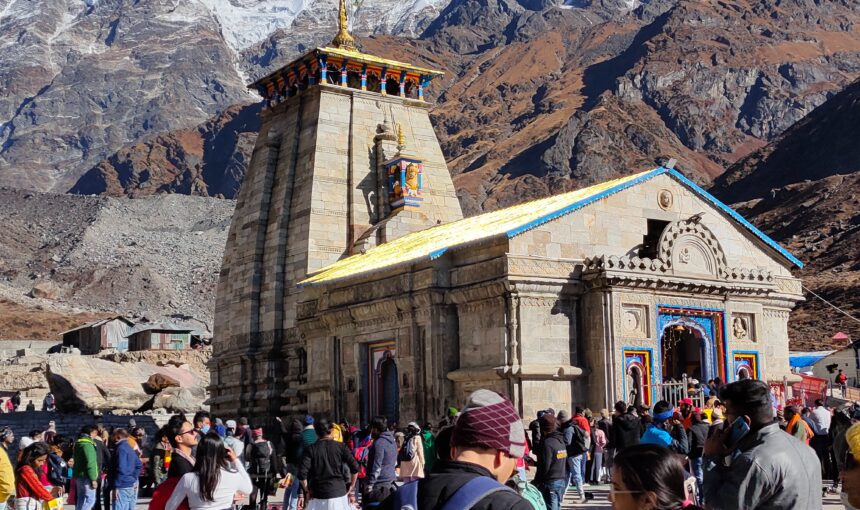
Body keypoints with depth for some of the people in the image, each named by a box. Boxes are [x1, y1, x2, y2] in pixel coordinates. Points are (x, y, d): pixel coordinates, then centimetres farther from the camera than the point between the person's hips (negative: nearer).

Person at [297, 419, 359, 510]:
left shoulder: (311, 449, 0)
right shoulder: (341, 447, 1)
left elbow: (302, 474, -9)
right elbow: (355, 468, -7)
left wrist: (307, 490, 4)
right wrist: (351, 488, 4)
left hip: (319, 496, 0)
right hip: (339, 493, 0)